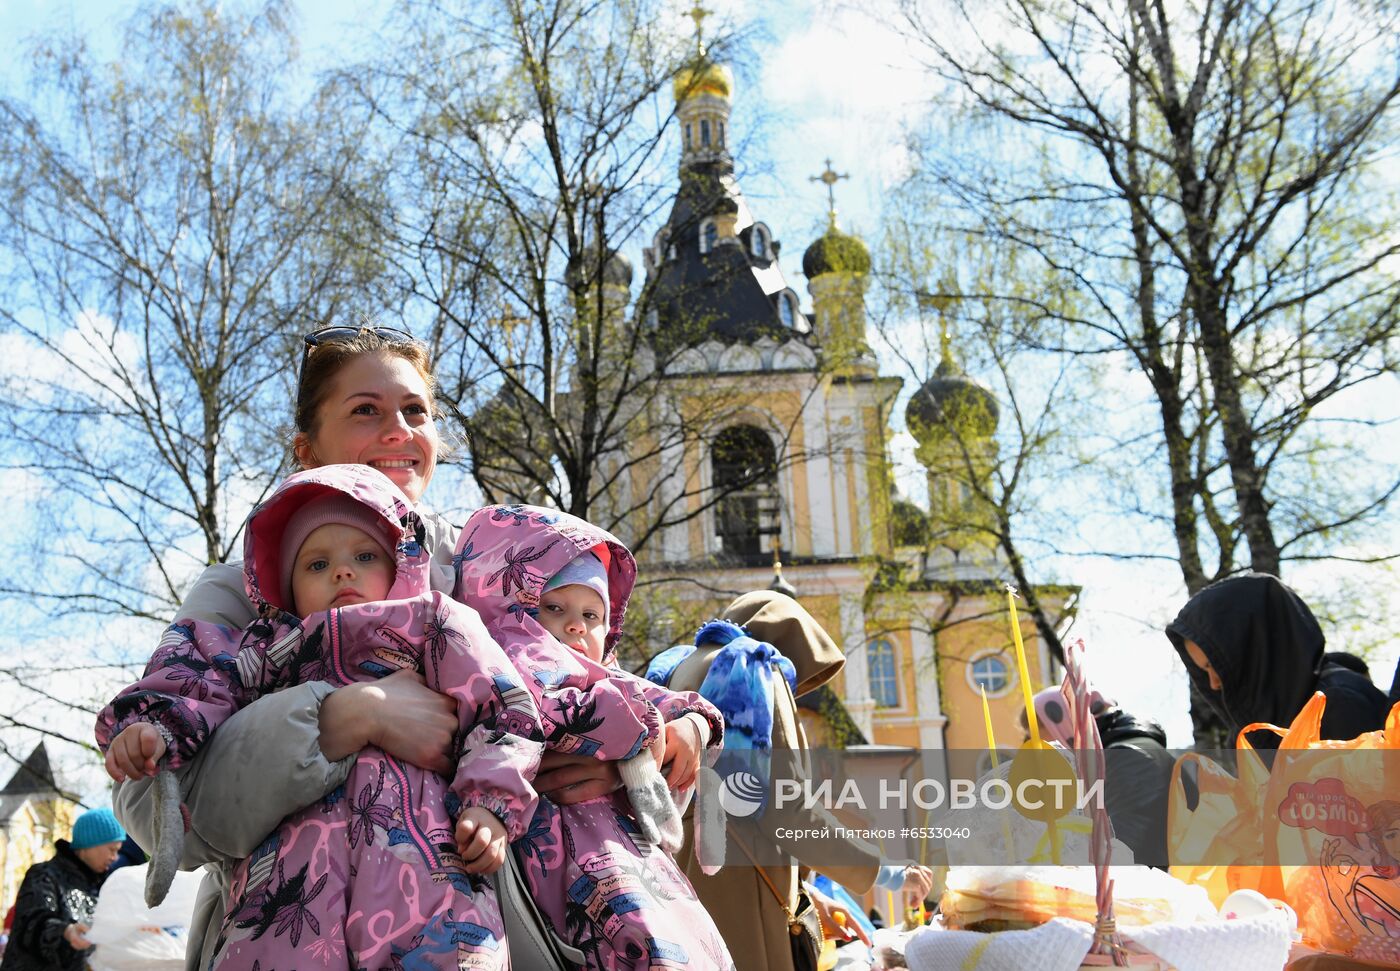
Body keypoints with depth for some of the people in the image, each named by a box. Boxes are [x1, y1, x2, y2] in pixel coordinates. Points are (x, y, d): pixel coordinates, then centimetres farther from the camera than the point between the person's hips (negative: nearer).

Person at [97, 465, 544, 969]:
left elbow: (502, 710, 9)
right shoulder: (275, 646, 29)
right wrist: (156, 724, -9)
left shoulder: (436, 622, 19)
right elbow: (206, 680, 12)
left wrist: (491, 805, -3)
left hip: (417, 842, -2)